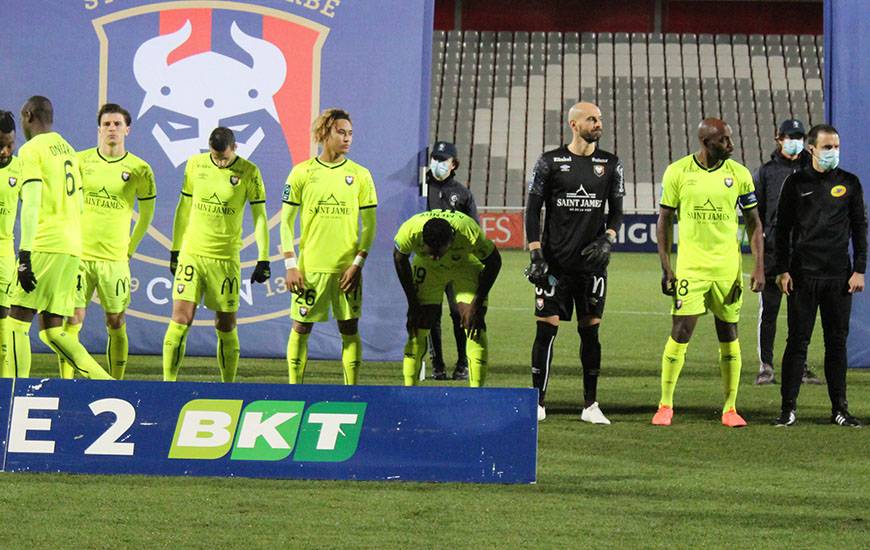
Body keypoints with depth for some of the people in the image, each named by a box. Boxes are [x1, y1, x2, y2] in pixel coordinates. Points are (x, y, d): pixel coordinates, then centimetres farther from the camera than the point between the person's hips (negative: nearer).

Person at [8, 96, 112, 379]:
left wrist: (24, 256, -17)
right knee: (52, 330, 8)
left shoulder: (31, 150, -4)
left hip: (47, 246, -8)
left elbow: (31, 204, -13)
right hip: (72, 248, 8)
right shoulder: (68, 150, 22)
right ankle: (106, 384, -5)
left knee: (17, 321, -5)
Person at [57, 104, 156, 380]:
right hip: (78, 255, 0)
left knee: (116, 324, 2)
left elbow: (146, 213, 14)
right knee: (72, 320, -5)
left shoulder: (139, 169, 2)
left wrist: (129, 249, 11)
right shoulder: (80, 161, 3)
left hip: (115, 259, 0)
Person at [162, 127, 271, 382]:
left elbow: (260, 217, -1)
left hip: (227, 258, -1)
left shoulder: (249, 172, -3)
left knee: (226, 326, 4)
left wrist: (263, 259, -6)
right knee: (180, 320, -8)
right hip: (191, 253, 1)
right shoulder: (195, 164, 4)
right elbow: (184, 208, 12)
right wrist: (175, 250, 13)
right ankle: (168, 383, -6)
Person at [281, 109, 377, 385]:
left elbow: (369, 225, 4)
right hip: (310, 266, -1)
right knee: (301, 328, 3)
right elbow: (286, 222, 2)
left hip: (347, 267, 1)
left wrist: (358, 264, -6)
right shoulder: (302, 173, 0)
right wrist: (291, 266, -5)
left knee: (349, 329, 2)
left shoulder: (360, 175, 3)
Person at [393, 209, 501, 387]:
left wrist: (477, 304, -20)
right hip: (426, 267, 1)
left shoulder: (471, 234, -40)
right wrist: (413, 303, -10)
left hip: (466, 265, -1)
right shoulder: (410, 231, -35)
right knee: (418, 328, -8)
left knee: (474, 327, -15)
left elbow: (493, 262, -19)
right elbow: (400, 258, -12)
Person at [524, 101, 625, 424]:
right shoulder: (550, 162, 0)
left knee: (590, 331, 3)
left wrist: (607, 240, -7)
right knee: (547, 328, -5)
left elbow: (616, 212, 13)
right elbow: (533, 210, 1)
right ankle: (538, 403, 2)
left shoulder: (610, 164, 8)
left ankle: (590, 406, 9)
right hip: (555, 261, -2)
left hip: (592, 262, 2)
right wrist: (536, 255, -7)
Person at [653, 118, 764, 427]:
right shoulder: (677, 172, -2)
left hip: (728, 268, 2)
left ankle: (730, 408, 12)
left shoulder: (739, 174, 1)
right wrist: (665, 268, -2)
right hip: (690, 267, -2)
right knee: (681, 332, -7)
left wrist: (759, 268, -1)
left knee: (729, 336, 5)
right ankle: (665, 405, 4)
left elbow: (753, 223, 7)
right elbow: (665, 221, 5)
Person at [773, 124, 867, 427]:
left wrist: (859, 270, 2)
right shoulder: (796, 183, 4)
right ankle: (789, 408, 1)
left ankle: (839, 408, 10)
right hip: (803, 275, -1)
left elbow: (859, 228, 9)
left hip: (839, 276, 1)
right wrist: (782, 270, -2)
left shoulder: (849, 183, 7)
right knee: (797, 342, -1)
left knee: (837, 342, 5)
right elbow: (782, 229, 5)